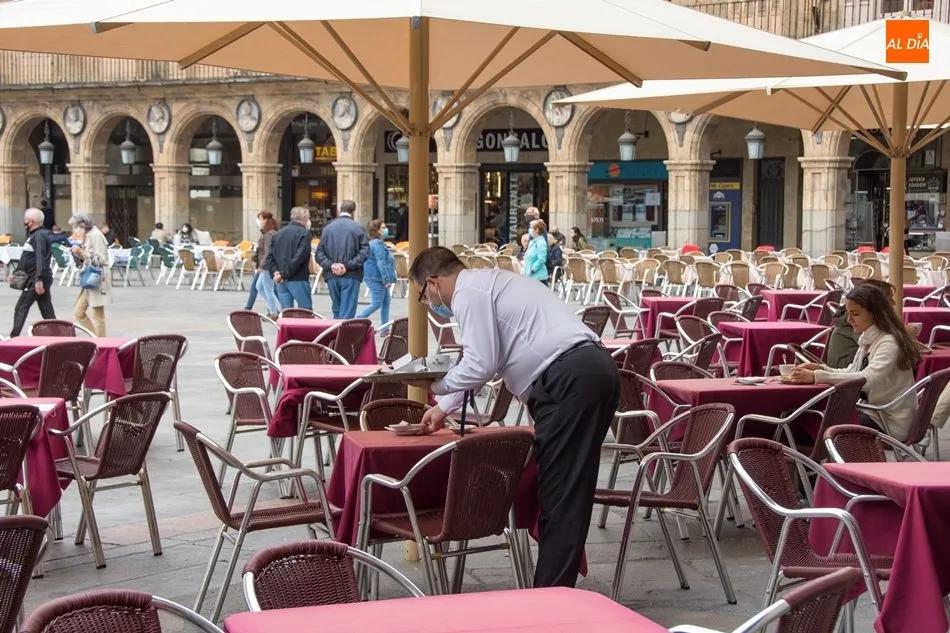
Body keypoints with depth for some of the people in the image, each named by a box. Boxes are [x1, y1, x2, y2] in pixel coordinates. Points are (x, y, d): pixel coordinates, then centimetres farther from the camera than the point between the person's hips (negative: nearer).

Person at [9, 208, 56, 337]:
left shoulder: (39, 236, -14)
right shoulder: (33, 235, 18)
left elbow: (40, 259, -24)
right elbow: (27, 258, 26)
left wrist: (39, 280, -31)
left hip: (36, 279, -10)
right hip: (37, 279, 10)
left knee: (21, 308, -6)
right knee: (47, 311, 8)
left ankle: (14, 338, -4)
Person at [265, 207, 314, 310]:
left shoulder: (279, 233, 14)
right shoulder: (304, 233, -7)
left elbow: (269, 257, 8)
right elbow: (299, 257, -17)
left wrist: (275, 272, -2)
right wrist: (285, 275, -14)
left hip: (281, 282, 6)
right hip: (298, 280, -6)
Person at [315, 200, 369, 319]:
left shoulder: (328, 228, 7)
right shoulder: (358, 228, -4)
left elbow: (319, 253, 2)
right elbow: (364, 252, -13)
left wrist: (330, 265, -7)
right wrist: (348, 266, -14)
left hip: (332, 277, 4)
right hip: (351, 277, -4)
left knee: (337, 310, 16)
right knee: (347, 312, -3)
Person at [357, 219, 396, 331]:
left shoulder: (373, 243, 17)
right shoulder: (377, 244, -15)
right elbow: (381, 263, -22)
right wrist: (387, 279, -25)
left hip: (377, 278, 11)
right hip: (376, 278, -11)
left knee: (386, 301, 11)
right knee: (376, 303, -9)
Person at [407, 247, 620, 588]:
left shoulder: (468, 292, -4)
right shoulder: (486, 283, 28)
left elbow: (480, 365, -11)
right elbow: (481, 362, 36)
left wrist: (432, 384, 4)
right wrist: (444, 407, 41)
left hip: (569, 378, -10)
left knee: (559, 492, -8)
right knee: (571, 490, 12)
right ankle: (559, 590, 18)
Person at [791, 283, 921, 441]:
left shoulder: (889, 343, -19)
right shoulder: (867, 339, 8)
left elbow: (866, 379, -32)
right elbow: (851, 373, 12)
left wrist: (817, 376, -34)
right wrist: (820, 369, -6)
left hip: (891, 424, -8)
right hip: (874, 413, 8)